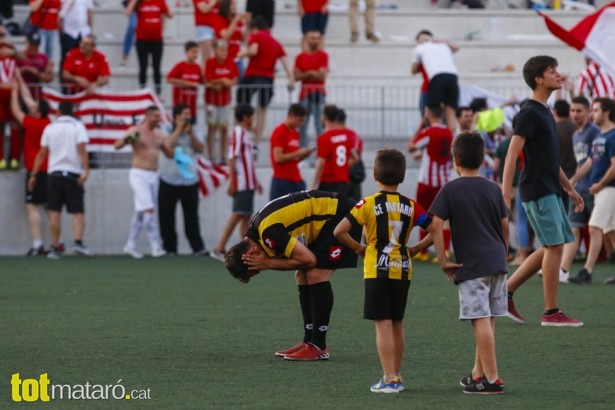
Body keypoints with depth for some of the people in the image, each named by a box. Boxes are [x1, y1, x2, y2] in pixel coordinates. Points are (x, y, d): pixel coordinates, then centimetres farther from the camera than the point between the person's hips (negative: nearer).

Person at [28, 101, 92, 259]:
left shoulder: (50, 128, 7)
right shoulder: (77, 126, 0)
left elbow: (42, 153, 6)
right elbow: (81, 150, -13)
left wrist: (33, 175, 11)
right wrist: (85, 170, -17)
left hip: (54, 173, 2)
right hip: (74, 173, -2)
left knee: (54, 212, 5)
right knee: (78, 212, 0)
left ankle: (55, 248, 4)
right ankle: (78, 241, -20)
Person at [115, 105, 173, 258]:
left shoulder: (159, 134, 13)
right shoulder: (135, 131, -7)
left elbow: (169, 154, 22)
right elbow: (117, 145, -17)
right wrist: (127, 139, -37)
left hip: (153, 176, 7)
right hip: (139, 175, -7)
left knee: (141, 213, 10)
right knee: (148, 210, -15)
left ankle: (130, 245, 19)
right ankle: (156, 247, -18)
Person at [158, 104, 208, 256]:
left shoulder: (193, 131, 10)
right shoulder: (166, 130, 0)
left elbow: (200, 148, -1)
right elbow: (167, 145, -17)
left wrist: (190, 132, -9)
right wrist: (179, 129, -11)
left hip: (189, 180, 2)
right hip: (169, 180, -2)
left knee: (191, 215, -1)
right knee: (166, 215, 0)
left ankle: (197, 247, -1)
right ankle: (169, 247, 8)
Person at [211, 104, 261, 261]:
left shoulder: (245, 134, 17)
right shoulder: (238, 133, -11)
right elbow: (232, 158, -16)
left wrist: (255, 181, 23)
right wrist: (231, 182, -21)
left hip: (248, 183, 9)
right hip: (241, 183, -9)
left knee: (246, 216, 7)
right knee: (237, 215, -9)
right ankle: (219, 248, -8)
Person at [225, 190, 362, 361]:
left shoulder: (268, 233, -27)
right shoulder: (256, 228, 4)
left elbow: (308, 259, -24)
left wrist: (269, 264, -18)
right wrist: (269, 262, -16)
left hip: (341, 216, -10)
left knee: (316, 275, -15)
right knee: (302, 276, 8)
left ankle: (319, 347, -11)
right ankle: (309, 342, 14)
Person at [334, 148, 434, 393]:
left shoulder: (369, 204, -8)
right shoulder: (410, 206, 2)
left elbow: (339, 231, -14)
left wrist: (358, 248, 2)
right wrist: (415, 250, 10)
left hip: (377, 270, -4)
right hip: (402, 270, 4)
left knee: (383, 324, -3)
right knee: (397, 323, 15)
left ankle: (389, 379, -8)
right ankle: (396, 376, 21)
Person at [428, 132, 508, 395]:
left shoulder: (450, 190, -4)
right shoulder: (493, 189, 10)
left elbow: (436, 225, -11)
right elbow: (504, 226, 14)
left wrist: (442, 260, -6)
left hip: (471, 264, -6)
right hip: (496, 261, 6)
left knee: (481, 321, -7)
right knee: (486, 320, 14)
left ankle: (491, 379, -10)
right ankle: (478, 373, 24)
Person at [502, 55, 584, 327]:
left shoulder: (544, 113, 17)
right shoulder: (529, 114, -12)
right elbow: (512, 154, -19)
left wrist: (570, 188, 26)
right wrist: (505, 194, -26)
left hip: (550, 190, 10)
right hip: (538, 191, -10)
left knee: (552, 248, 11)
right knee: (555, 246, -9)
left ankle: (505, 292, 16)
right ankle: (551, 313, -4)